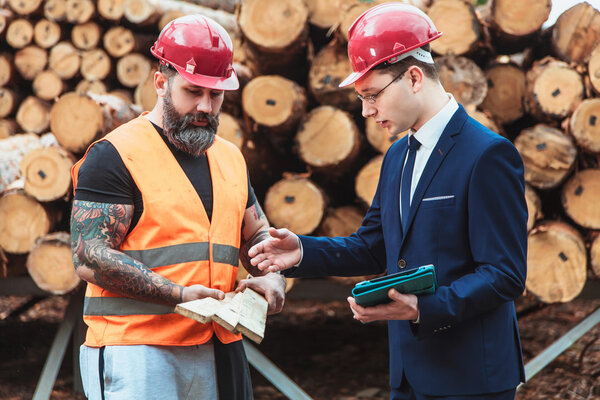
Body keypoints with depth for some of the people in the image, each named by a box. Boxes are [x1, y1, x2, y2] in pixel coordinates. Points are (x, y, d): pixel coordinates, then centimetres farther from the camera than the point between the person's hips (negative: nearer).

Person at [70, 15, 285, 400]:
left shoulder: (230, 158, 16)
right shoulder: (115, 155, -6)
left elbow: (257, 236, 26)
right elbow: (90, 258, -13)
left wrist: (271, 276, 3)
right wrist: (180, 295, -20)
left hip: (217, 349, 6)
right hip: (136, 351, -6)